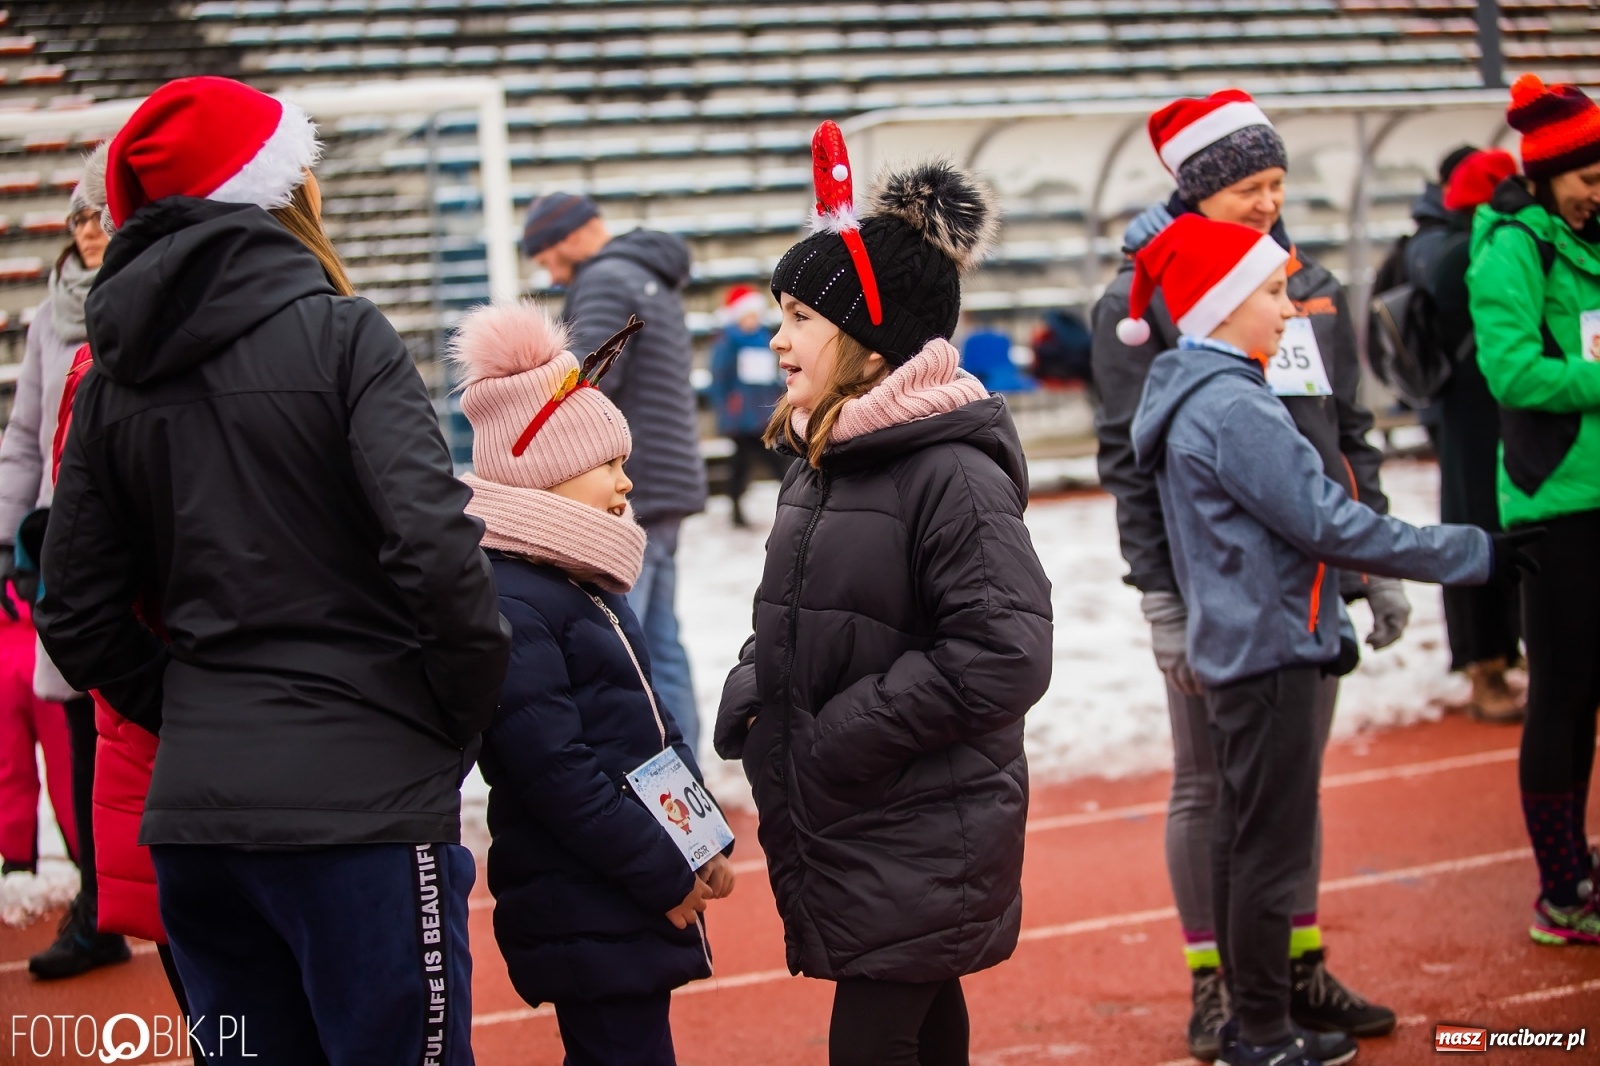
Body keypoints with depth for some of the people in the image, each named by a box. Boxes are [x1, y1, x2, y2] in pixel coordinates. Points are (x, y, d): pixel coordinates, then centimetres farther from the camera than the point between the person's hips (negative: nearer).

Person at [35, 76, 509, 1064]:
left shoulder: (114, 375, 9)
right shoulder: (339, 334, -8)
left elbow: (78, 614, 10)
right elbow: (435, 547, -17)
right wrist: (468, 714, -3)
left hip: (194, 809, 6)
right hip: (360, 801, -6)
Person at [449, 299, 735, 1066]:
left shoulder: (585, 586, 15)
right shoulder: (510, 602, -17)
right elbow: (556, 772, -22)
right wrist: (665, 878, -17)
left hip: (633, 901, 10)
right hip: (586, 912, -10)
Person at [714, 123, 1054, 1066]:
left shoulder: (952, 472, -17)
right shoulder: (823, 458, 10)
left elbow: (1004, 657, -23)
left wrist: (844, 733, -19)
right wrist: (754, 688, 1)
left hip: (924, 838, -8)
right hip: (842, 828, 8)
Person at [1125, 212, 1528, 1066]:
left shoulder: (1194, 396, 12)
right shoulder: (1234, 410, -20)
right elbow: (1329, 524, -21)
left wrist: (1327, 618, 19)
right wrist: (1476, 554, -15)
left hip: (1237, 643, 10)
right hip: (1269, 650, -10)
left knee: (1244, 838, 15)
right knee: (1273, 845, -2)